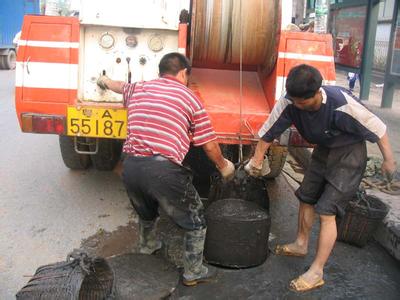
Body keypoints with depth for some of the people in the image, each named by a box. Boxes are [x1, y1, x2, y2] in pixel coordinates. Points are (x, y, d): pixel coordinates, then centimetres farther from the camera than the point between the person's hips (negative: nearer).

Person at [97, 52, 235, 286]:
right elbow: (209, 144, 6)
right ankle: (193, 273, 28)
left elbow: (118, 86, 43)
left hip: (131, 166, 6)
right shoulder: (189, 97, 6)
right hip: (164, 169, -5)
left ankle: (148, 245, 60)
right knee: (195, 221, 17)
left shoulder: (138, 89, 18)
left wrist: (105, 81, 67)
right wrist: (223, 166, 25)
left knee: (146, 211, 36)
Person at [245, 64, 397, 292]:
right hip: (323, 150, 6)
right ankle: (301, 244, 39)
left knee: (327, 211, -9)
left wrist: (389, 160, -10)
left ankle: (317, 273, 0)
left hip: (349, 154, -6)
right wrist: (257, 160, -3)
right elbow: (268, 132, -10)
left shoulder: (342, 105, -36)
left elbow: (377, 128, -21)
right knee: (306, 197, 15)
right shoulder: (289, 102, -23)